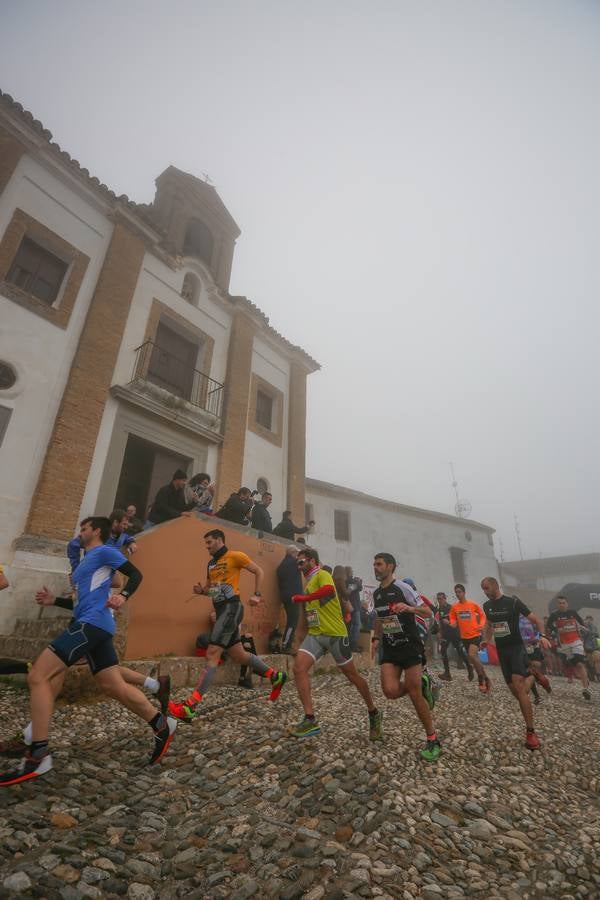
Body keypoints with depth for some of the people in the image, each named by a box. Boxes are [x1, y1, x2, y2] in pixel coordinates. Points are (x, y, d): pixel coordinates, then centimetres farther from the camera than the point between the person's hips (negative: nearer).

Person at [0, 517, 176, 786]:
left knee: (37, 676, -9)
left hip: (92, 623, -10)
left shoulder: (104, 552, -2)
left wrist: (123, 596, -28)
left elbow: (136, 574, -11)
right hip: (91, 625, 10)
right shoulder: (86, 561, 27)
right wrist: (55, 600, 23)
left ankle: (38, 756, -5)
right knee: (114, 687, 6)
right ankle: (160, 724, 13)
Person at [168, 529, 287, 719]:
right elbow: (210, 587, 25)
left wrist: (256, 594, -10)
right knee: (239, 656, 13)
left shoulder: (235, 556, -6)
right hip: (221, 610, 9)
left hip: (231, 607, -9)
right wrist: (201, 590, 4)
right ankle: (275, 676, 28)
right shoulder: (211, 563, 16)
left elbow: (258, 572, -1)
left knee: (212, 654, -12)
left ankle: (190, 706, -9)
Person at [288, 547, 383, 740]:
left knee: (352, 675, 7)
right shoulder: (308, 582, 16)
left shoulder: (322, 575, -11)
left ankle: (374, 714, 29)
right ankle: (310, 720, -7)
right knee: (298, 668, -13)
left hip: (335, 633, -7)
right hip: (315, 634, 7)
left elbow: (328, 589, -34)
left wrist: (303, 598, -28)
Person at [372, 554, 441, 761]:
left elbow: (428, 613, -12)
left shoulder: (402, 588, -11)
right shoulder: (376, 594, 8)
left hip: (410, 646, -5)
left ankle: (432, 740, 17)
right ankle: (421, 683, 17)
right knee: (390, 691, -12)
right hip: (389, 649, 5)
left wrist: (410, 608, -31)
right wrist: (377, 638, 14)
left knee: (414, 694, -5)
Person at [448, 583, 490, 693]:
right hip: (464, 637, 4)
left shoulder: (473, 604, -7)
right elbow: (452, 619, 8)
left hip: (475, 635, -4)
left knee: (472, 655, -23)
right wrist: (453, 623, -15)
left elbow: (482, 615, 4)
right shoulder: (454, 607, -1)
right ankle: (485, 679, 30)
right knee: (473, 659, 11)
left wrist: (481, 625, -11)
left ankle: (482, 678, -2)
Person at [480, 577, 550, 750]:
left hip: (516, 647, -5)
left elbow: (536, 620, -9)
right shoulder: (487, 606, 4)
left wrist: (542, 635, -26)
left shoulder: (513, 602, -12)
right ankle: (530, 677, 36)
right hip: (501, 651, 5)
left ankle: (530, 732, -13)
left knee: (518, 686, -21)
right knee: (514, 691, 5)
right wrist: (487, 639, 6)